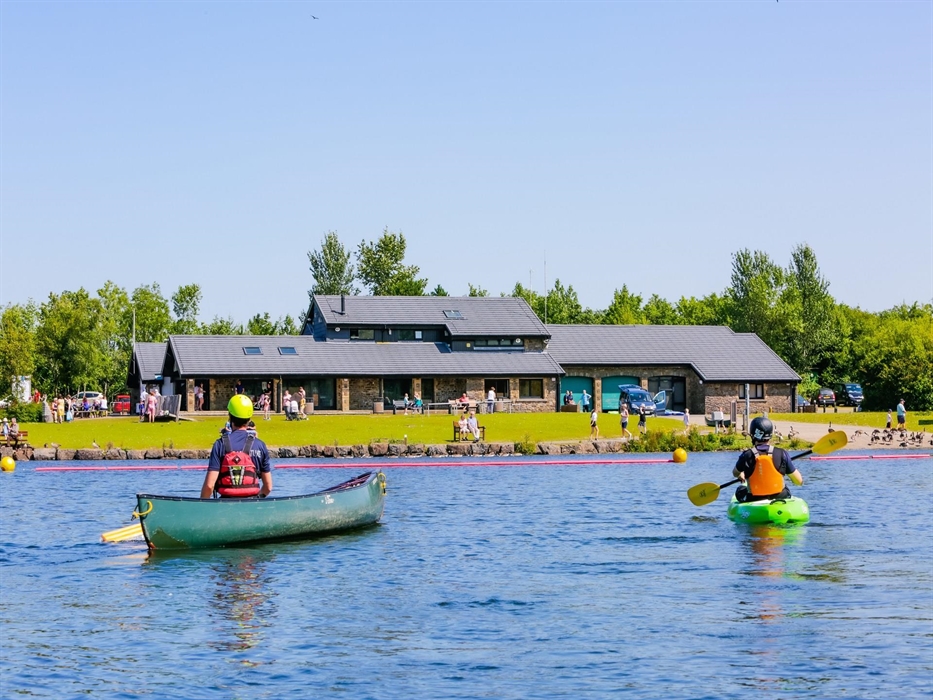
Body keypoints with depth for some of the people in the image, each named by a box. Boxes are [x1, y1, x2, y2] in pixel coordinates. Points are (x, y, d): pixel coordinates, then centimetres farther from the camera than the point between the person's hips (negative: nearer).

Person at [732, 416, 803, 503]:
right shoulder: (781, 454, -12)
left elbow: (735, 473, 11)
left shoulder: (747, 456, -13)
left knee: (740, 489, 29)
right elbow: (799, 481, -5)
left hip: (754, 500, -1)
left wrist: (741, 476, 36)